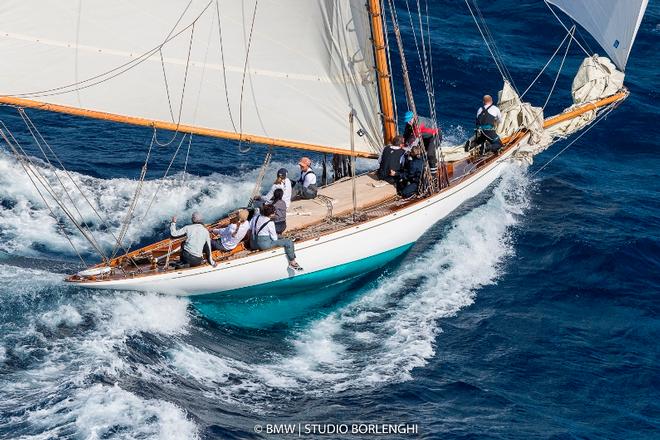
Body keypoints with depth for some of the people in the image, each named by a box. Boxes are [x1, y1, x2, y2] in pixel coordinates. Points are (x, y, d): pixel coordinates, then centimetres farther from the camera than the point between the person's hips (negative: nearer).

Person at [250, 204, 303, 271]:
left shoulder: (257, 215, -2)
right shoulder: (270, 223, -20)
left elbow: (250, 227, 9)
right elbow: (274, 238, -11)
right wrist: (276, 235, 10)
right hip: (264, 244, -9)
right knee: (289, 243, -7)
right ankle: (292, 262, 7)